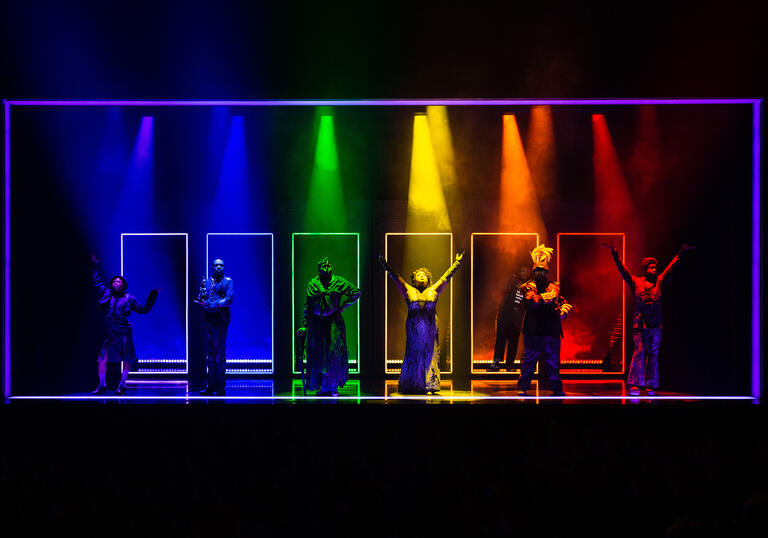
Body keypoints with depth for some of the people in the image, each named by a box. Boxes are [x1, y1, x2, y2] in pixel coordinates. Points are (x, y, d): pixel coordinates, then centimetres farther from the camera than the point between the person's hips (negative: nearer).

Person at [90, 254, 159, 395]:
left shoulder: (129, 299, 7)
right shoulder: (106, 294, 10)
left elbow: (143, 309, 13)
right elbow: (96, 281, 23)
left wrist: (152, 296, 7)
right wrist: (94, 266, 26)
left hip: (124, 333, -1)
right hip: (109, 334, 1)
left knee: (127, 361, -1)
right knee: (103, 359, -5)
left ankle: (121, 386, 13)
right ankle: (101, 386, 10)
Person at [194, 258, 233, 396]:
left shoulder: (227, 281, 2)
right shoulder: (206, 281, 18)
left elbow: (228, 300, -9)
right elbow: (200, 299, 16)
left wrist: (209, 305, -15)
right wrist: (201, 299, -9)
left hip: (220, 318, -5)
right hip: (208, 318, 5)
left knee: (220, 352, -8)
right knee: (208, 352, 4)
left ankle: (220, 386, -5)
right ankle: (210, 385, 8)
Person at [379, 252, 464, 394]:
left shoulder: (433, 291, 12)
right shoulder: (409, 291, 9)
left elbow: (446, 277, 15)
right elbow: (396, 277, 9)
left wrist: (456, 264, 16)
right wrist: (386, 266, 6)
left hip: (430, 327, 1)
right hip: (414, 328, -1)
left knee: (430, 354, -2)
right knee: (414, 354, 0)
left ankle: (430, 384, -1)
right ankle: (412, 385, 5)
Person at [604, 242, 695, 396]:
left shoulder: (659, 282, 13)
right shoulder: (636, 282, 6)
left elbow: (670, 268, 14)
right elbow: (623, 270, 0)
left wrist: (681, 254, 11)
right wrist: (615, 255, -9)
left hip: (656, 325, 3)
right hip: (640, 324, -3)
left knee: (653, 355, 3)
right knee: (639, 352, -10)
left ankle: (650, 386, 7)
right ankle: (634, 385, -10)